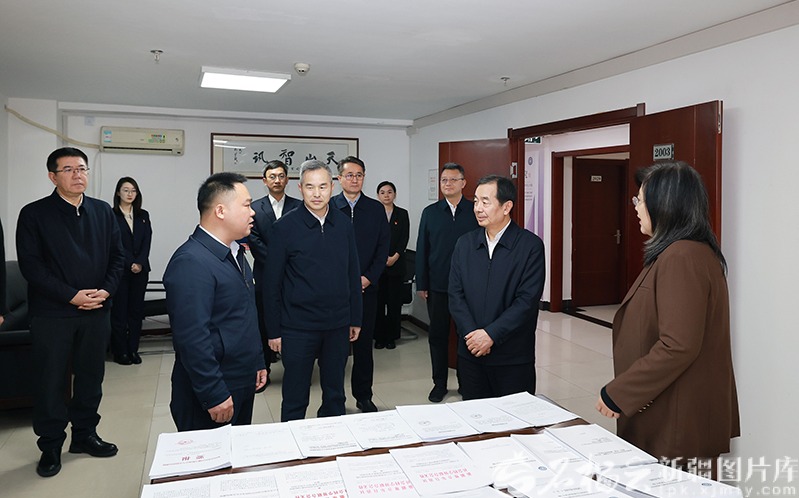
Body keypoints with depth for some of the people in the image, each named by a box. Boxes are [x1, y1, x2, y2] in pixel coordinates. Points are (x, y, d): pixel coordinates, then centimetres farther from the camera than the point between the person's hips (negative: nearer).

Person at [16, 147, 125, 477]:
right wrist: (71, 296, -17)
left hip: (96, 312, 4)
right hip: (51, 314, -3)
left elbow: (117, 255, 7)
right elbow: (30, 265, -10)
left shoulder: (103, 211, 7)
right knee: (50, 381, 6)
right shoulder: (34, 214, -4)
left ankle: (84, 434, 29)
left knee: (91, 376, 13)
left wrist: (106, 290, -9)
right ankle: (50, 446, 22)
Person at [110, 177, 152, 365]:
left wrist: (140, 263, -8)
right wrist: (131, 264, -11)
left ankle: (133, 349, 14)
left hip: (140, 270, 4)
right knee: (119, 311, 0)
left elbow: (147, 242, 5)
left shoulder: (143, 216, 12)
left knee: (137, 310, 6)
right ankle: (120, 351, 8)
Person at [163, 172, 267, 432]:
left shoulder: (235, 253, 10)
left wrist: (257, 362, 18)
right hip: (212, 395, -9)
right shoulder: (190, 262, -21)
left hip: (243, 384, 9)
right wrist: (214, 394, -22)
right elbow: (192, 337, -25)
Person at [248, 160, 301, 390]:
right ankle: (264, 371, 18)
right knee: (263, 325, 7)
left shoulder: (298, 206, 3)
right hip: (265, 276, 1)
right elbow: (254, 242, -3)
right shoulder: (255, 208, 4)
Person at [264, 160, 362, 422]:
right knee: (295, 400, 9)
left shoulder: (344, 224, 3)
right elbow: (272, 283, -5)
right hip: (298, 328, -3)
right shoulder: (284, 227, -8)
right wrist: (274, 330, -5)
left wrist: (355, 319, 8)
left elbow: (353, 274, 8)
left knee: (335, 395, 17)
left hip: (338, 325, 4)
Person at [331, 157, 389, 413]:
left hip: (366, 287, 2)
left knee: (364, 344, 9)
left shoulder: (376, 209, 7)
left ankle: (363, 396, 22)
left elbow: (383, 247, 5)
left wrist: (368, 278, -6)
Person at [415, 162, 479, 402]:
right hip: (437, 286, 2)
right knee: (437, 335, 8)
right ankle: (439, 384, 22)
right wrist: (421, 284, 1)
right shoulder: (430, 212, 6)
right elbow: (421, 250, 5)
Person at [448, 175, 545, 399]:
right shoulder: (465, 243, 6)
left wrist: (491, 334, -17)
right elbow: (455, 295, 1)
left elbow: (527, 300, -14)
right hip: (470, 353, 4)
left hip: (513, 357, -3)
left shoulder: (531, 245, -7)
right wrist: (472, 334, -11)